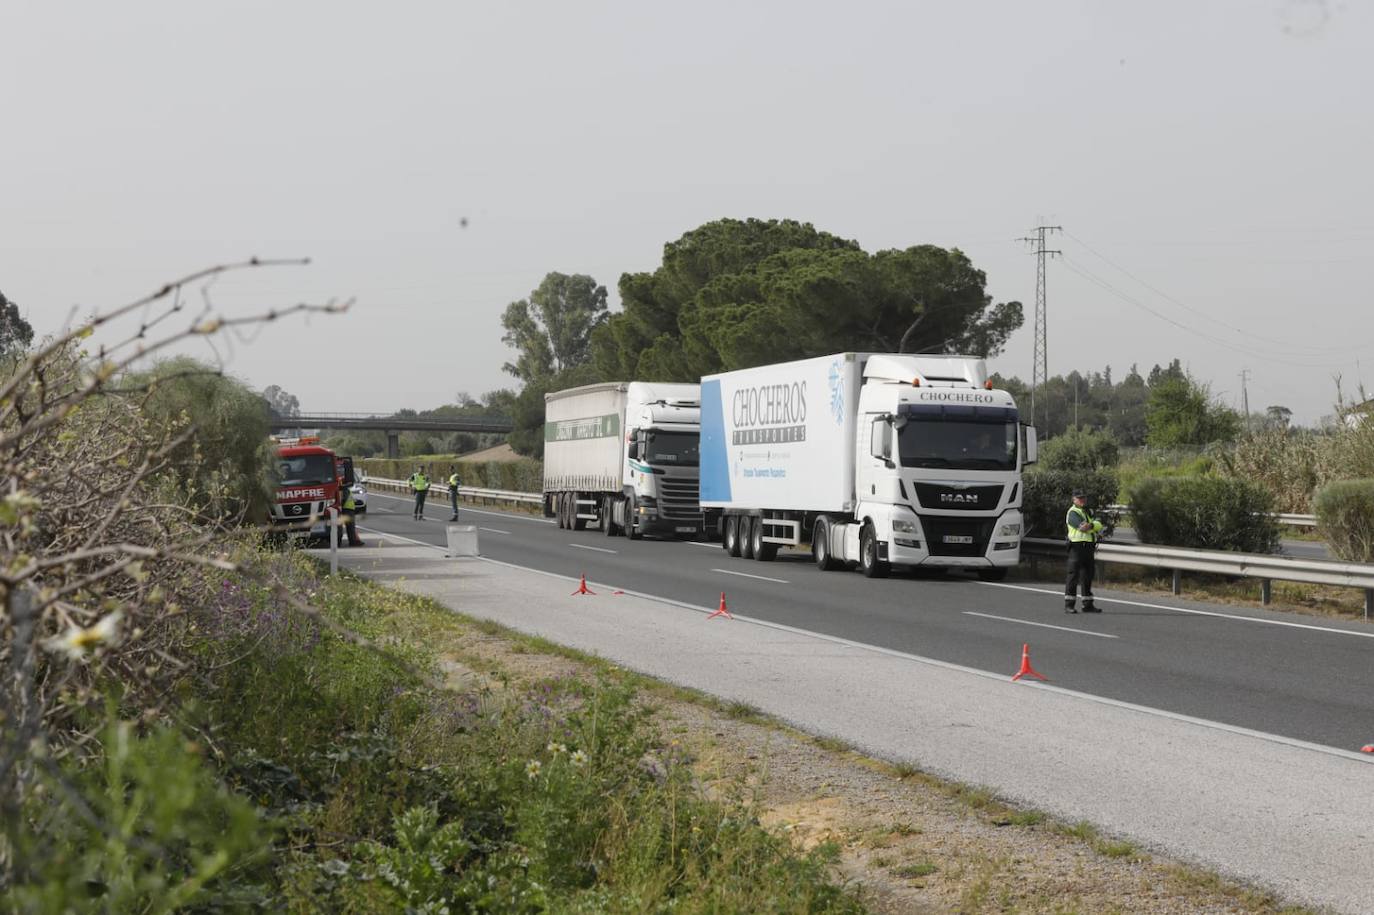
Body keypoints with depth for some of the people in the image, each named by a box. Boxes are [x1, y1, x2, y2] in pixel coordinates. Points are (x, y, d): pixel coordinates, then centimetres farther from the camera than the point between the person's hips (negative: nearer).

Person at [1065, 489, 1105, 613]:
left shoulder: (1089, 512, 20)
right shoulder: (1073, 513, -5)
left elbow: (1099, 526, 2)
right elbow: (1082, 527, -20)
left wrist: (1091, 525, -18)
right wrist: (1095, 526, -4)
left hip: (1089, 547, 8)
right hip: (1077, 547, -8)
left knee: (1087, 576, 11)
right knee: (1073, 576, -8)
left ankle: (1088, 605, 18)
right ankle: (1068, 605, -7)